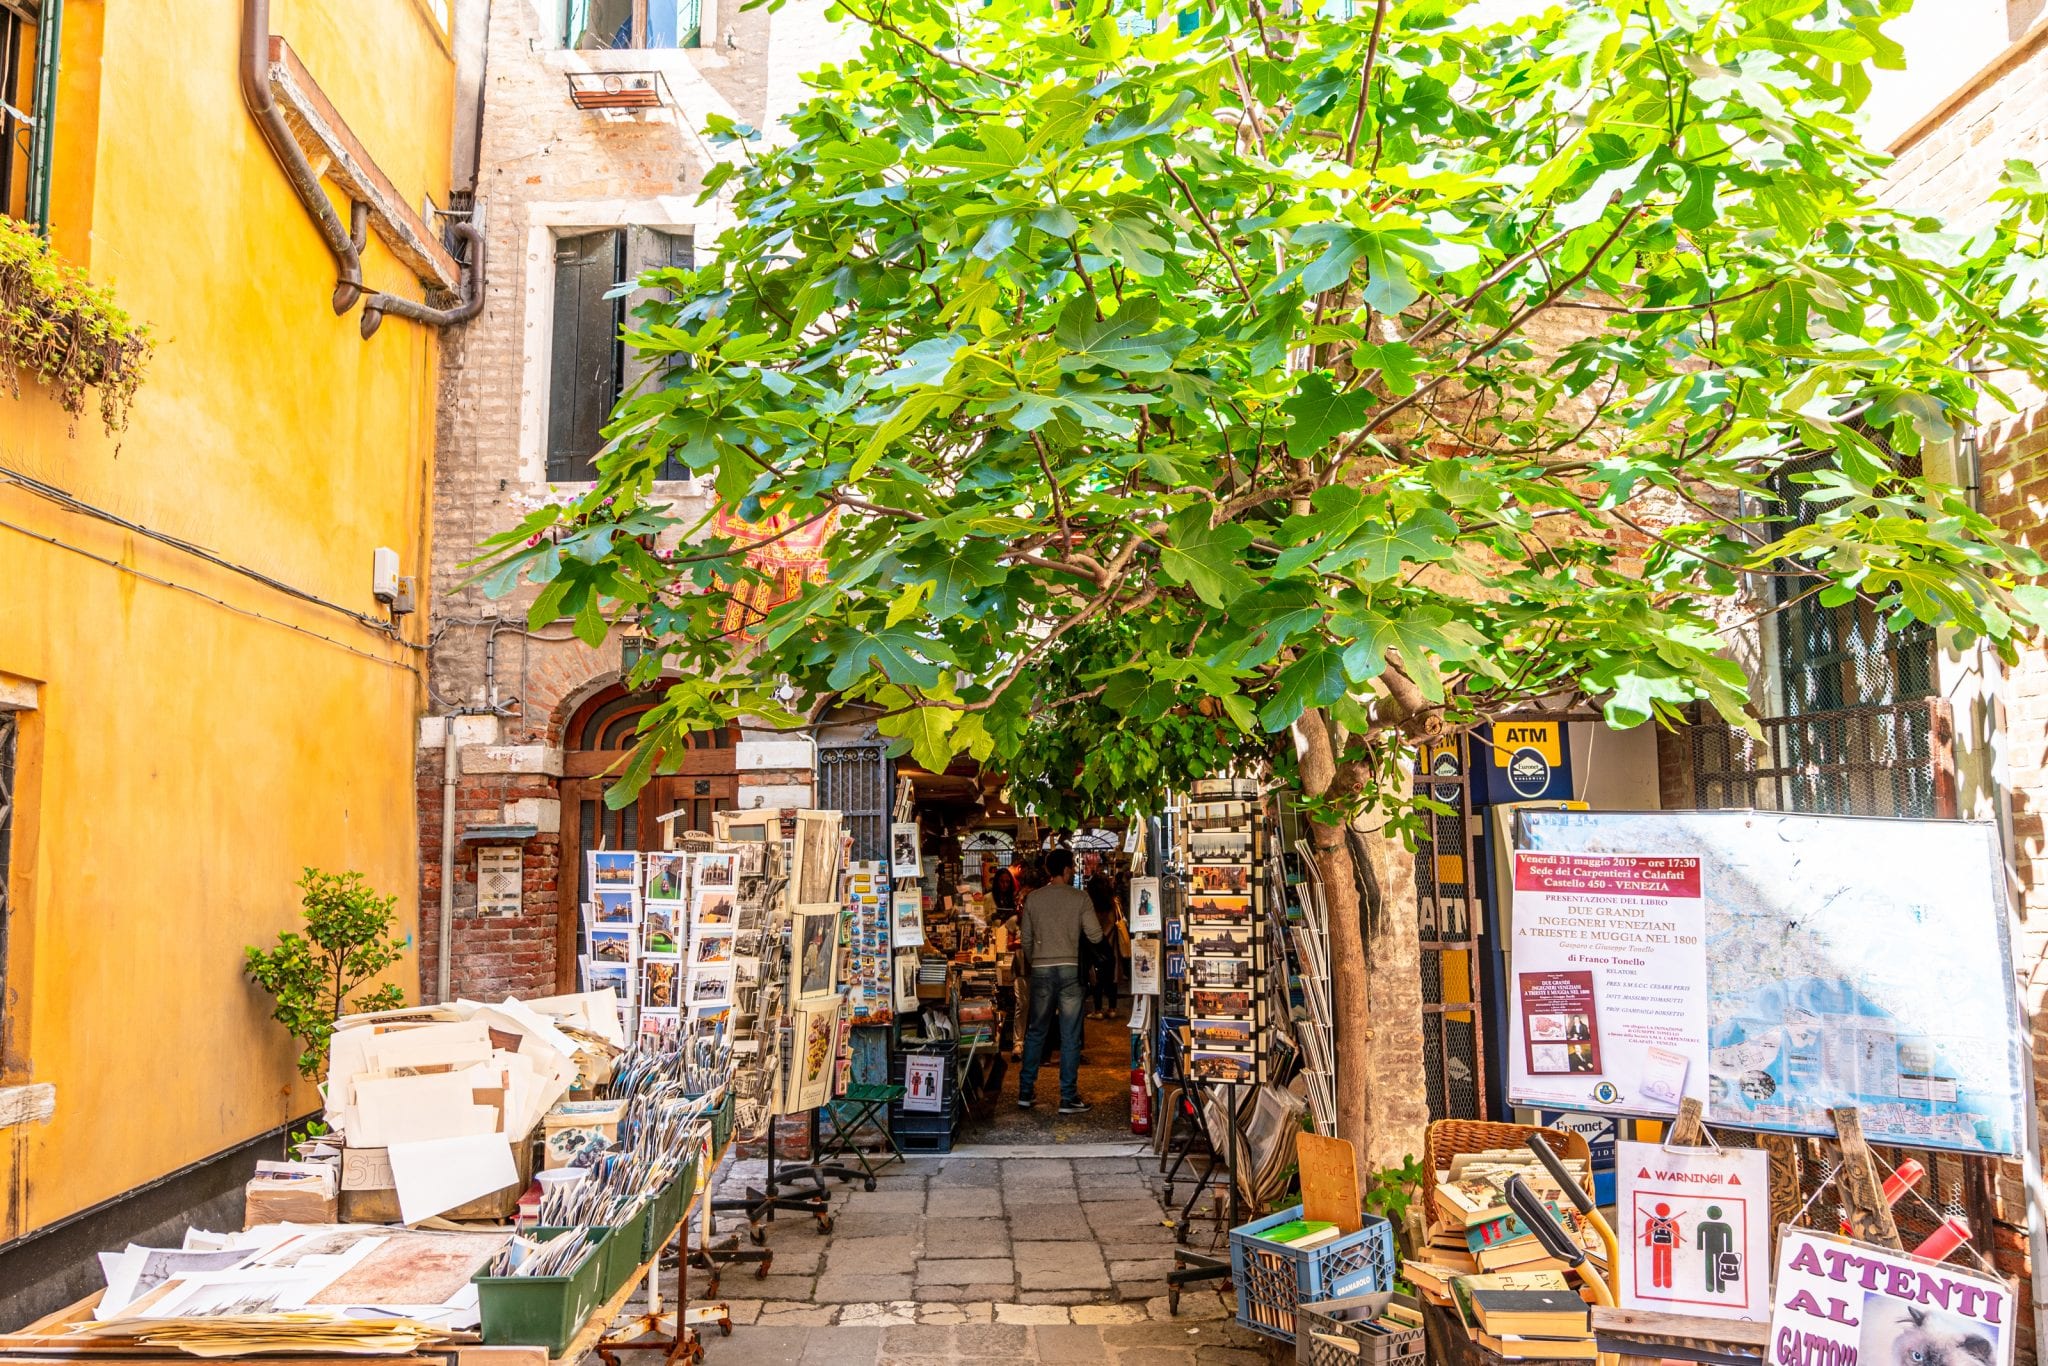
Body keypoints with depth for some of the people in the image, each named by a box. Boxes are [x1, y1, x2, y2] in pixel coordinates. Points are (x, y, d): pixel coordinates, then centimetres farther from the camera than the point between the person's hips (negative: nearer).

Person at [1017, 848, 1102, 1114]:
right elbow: (1095, 936, -3)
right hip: (1069, 969, -3)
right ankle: (1068, 1098, 5)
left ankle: (1025, 1093, 16)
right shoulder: (1080, 897, -3)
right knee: (1070, 1036, 3)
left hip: (1041, 970, 3)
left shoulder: (1032, 899, 5)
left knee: (1036, 1032, 13)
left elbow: (1026, 940, 10)